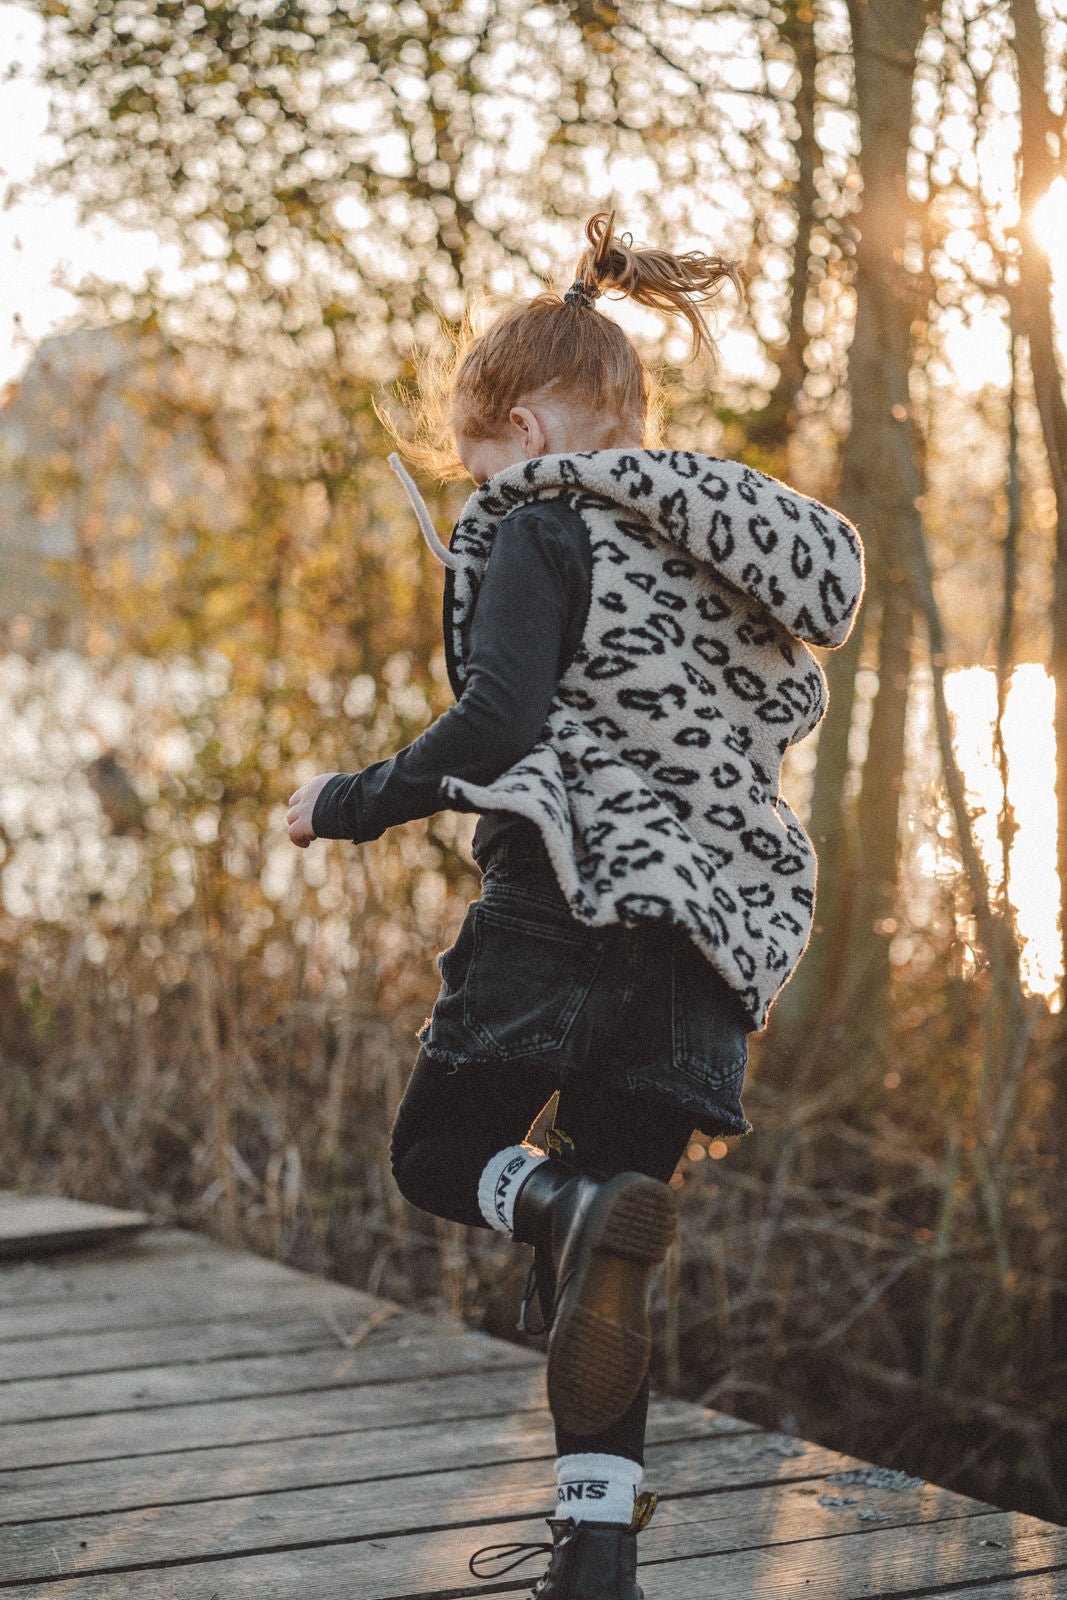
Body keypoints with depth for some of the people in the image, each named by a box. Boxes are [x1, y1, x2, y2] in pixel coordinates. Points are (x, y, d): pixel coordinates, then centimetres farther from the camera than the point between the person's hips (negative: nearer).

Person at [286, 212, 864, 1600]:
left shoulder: (548, 529, -3)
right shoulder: (742, 550, 20)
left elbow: (495, 726, -15)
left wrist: (346, 802, -1)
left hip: (572, 900, -7)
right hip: (716, 937, 7)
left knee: (441, 1154, 11)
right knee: (593, 1257, 11)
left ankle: (580, 1210, -21)